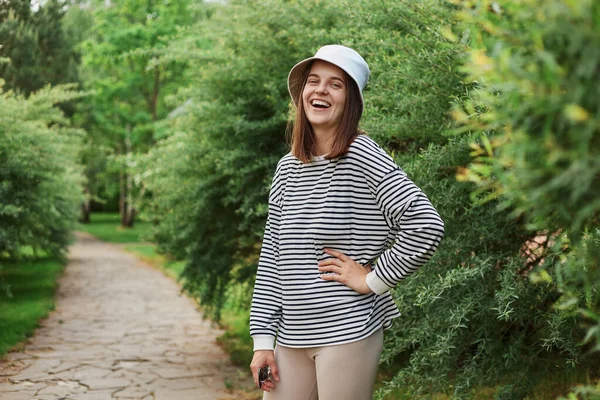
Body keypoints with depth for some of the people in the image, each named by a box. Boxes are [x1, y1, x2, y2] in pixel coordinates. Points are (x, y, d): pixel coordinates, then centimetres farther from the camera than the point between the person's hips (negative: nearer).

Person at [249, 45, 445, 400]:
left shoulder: (362, 155, -10)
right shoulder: (288, 168, 8)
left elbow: (426, 225, -19)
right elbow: (271, 259, 9)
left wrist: (373, 279, -12)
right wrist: (263, 339, 6)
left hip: (348, 333, -5)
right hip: (292, 338, 6)